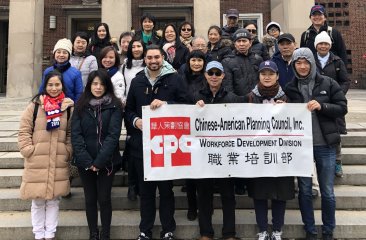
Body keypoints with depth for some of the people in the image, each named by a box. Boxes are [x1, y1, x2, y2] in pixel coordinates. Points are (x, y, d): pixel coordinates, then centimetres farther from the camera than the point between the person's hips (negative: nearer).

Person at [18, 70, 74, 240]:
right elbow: (24, 131, 0)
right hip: (36, 163, -1)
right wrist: (29, 150, -8)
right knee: (38, 201, 10)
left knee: (54, 200, 11)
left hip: (59, 163, 1)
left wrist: (68, 152, 0)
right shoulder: (35, 105, -2)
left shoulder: (68, 106, 4)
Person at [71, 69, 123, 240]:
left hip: (107, 162, -2)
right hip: (85, 163, 2)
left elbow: (113, 135, -10)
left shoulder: (114, 106, -2)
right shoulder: (81, 106, 5)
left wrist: (98, 161, -16)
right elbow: (75, 134, -3)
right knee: (90, 199, 9)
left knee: (104, 199, 2)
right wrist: (86, 161, -13)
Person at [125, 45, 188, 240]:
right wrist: (135, 121, -7)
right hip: (142, 143, 3)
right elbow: (129, 109, 13)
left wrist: (165, 104, -19)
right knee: (145, 189, 12)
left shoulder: (175, 79, 0)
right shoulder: (137, 81, 10)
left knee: (166, 188, 9)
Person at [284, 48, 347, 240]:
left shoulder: (328, 83, 0)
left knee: (327, 191, 8)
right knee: (304, 190, 9)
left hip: (325, 145, -1)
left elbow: (342, 108, -2)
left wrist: (321, 106, -17)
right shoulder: (290, 88, 3)